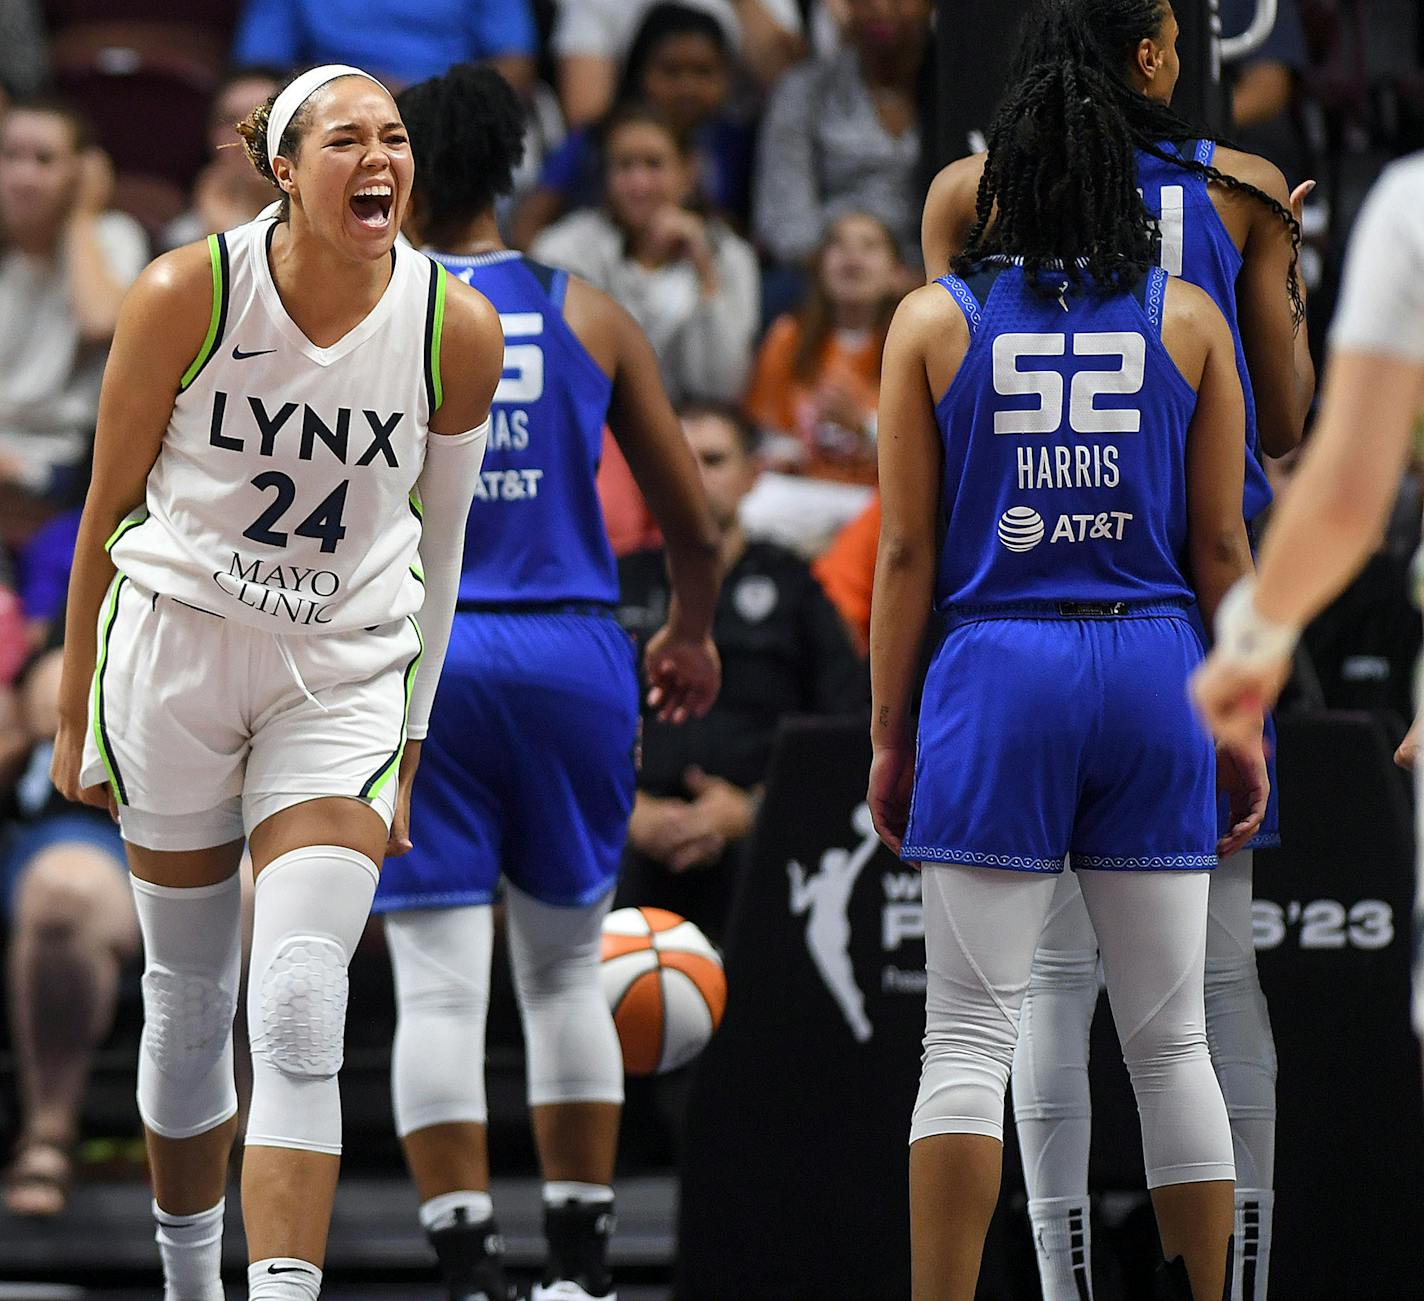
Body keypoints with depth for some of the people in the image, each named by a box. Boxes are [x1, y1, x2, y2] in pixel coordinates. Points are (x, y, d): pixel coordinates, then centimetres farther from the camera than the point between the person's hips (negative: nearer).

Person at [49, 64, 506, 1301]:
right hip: (177, 643, 0)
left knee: (300, 1017, -13)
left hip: (343, 676, 0)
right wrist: (76, 711, 5)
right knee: (188, 999, 10)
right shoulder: (187, 294, -12)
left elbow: (437, 545, 7)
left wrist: (409, 745, 10)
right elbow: (109, 508, 0)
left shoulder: (458, 329, -7)